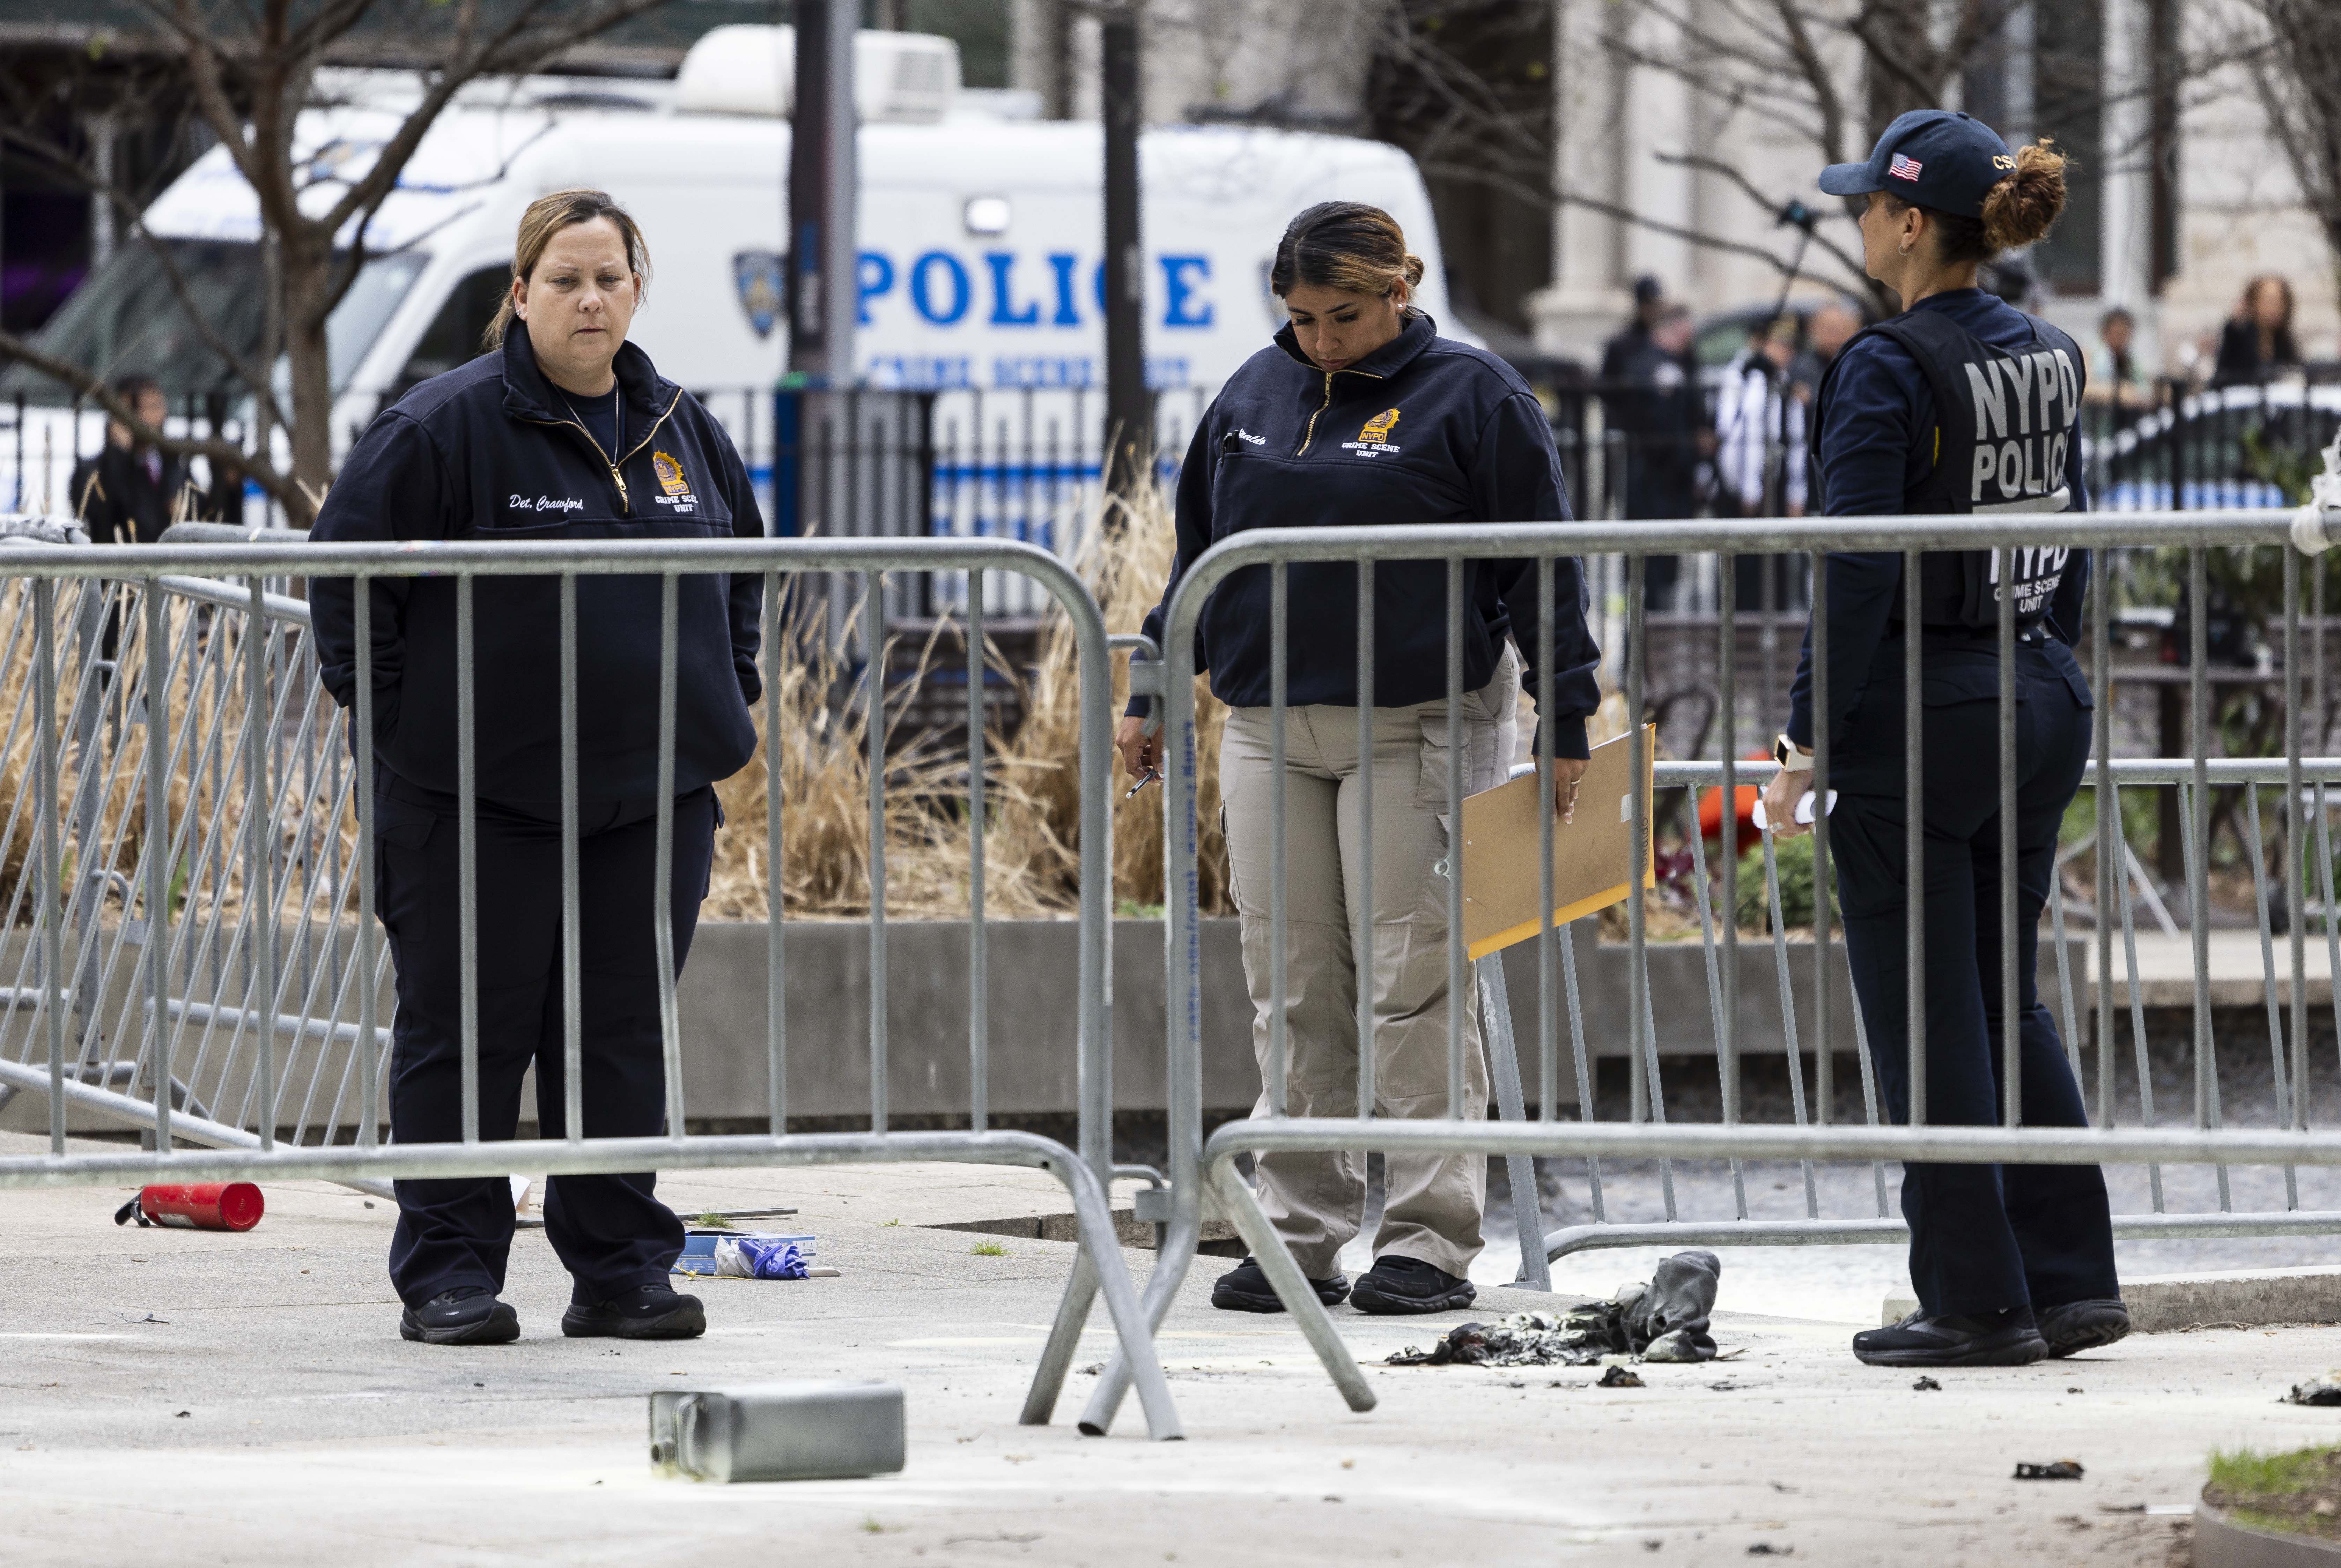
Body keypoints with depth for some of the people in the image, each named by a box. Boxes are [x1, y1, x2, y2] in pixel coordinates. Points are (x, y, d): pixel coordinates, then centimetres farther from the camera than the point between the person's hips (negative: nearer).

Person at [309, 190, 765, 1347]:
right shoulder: (447, 425, -8)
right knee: (467, 1033, 0)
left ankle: (620, 1271, 14)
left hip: (652, 794, 5)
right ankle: (448, 1274, 7)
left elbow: (741, 566, 26)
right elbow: (348, 567, -6)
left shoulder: (681, 429, 10)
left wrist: (725, 701, 16)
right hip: (483, 792, -4)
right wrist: (391, 714, -8)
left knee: (624, 1035, 7)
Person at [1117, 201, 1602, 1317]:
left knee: (1413, 984, -6)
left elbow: (1542, 568, -2)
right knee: (1294, 992, 4)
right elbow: (1198, 556, 21)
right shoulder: (1253, 395, 13)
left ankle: (1430, 1240, -3)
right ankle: (1300, 1235, 8)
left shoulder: (1471, 398, -2)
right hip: (1271, 731, 5)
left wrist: (1567, 723, -6)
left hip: (1417, 732, -5)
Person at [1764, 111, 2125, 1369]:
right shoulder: (2048, 359, 8)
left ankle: (1978, 1301, 3)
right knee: (2003, 1000, 17)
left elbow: (1859, 569, -18)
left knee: (1927, 1021, 0)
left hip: (1919, 711, -8)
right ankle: (2072, 1278, 14)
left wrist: (1808, 740, -14)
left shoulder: (1891, 369, -15)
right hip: (2040, 701, 8)